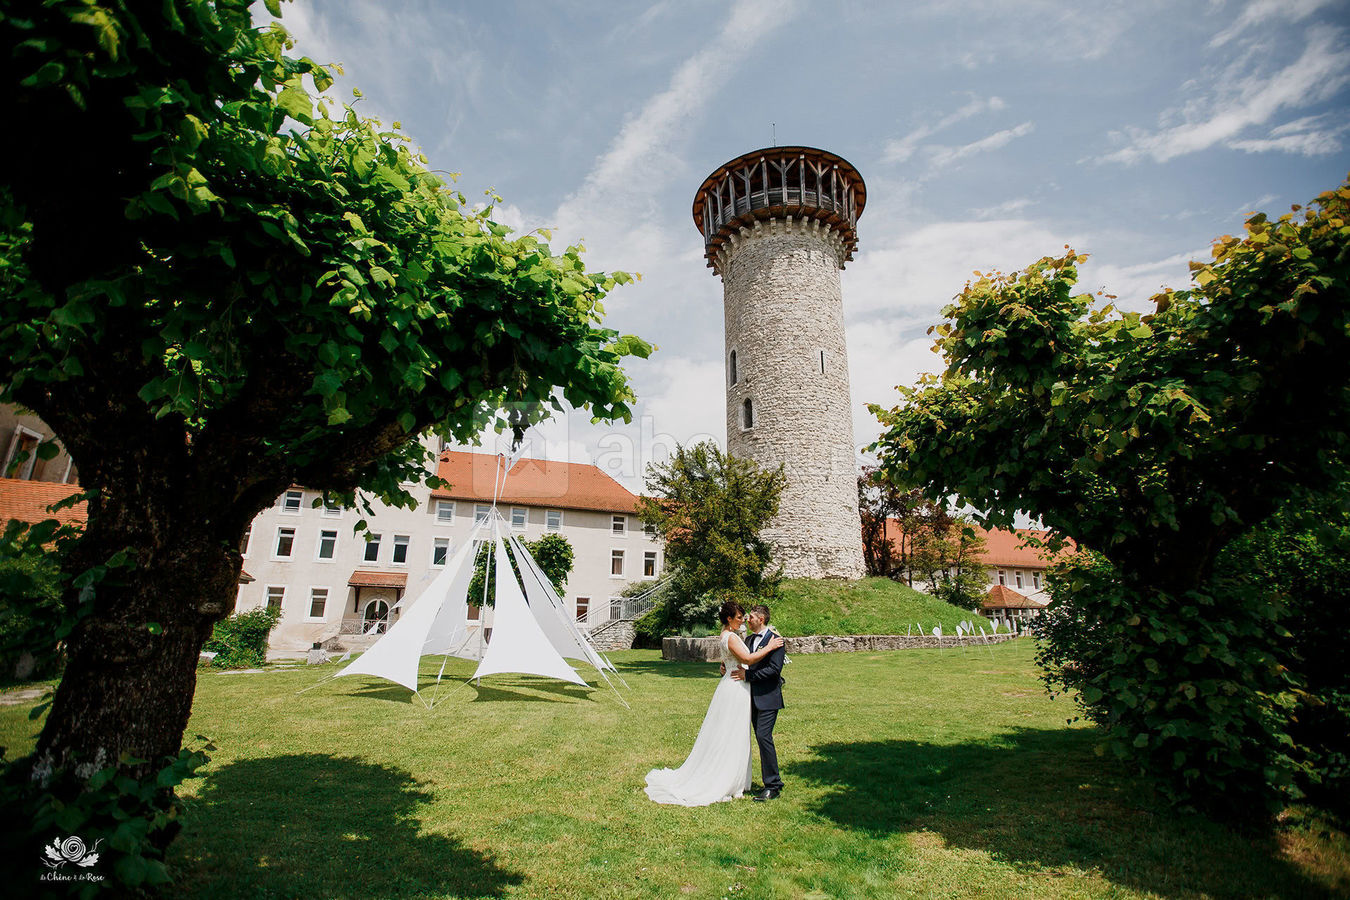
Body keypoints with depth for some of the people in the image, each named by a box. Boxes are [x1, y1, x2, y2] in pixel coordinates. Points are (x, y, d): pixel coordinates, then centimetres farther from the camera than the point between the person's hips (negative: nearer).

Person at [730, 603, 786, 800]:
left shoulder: (775, 640, -11)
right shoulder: (750, 639, 14)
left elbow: (774, 669, -19)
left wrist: (747, 675, -20)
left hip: (768, 697, -8)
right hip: (753, 697, 8)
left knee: (764, 736, -12)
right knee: (761, 738, 12)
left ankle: (773, 786, -1)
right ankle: (773, 782, 23)